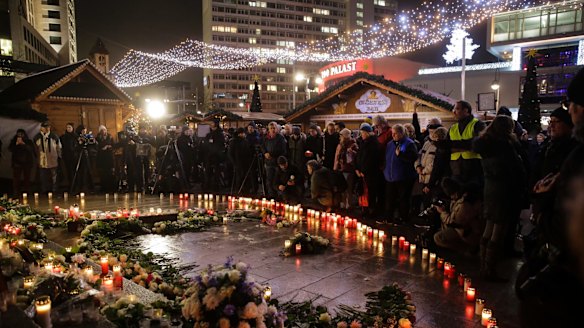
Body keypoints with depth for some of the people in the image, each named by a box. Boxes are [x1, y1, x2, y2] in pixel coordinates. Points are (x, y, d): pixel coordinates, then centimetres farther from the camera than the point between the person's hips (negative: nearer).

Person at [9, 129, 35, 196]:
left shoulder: (29, 142, 6)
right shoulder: (13, 141, 9)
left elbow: (32, 149, -9)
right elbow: (10, 149, -2)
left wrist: (23, 144, -18)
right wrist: (16, 144, -14)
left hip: (27, 162, 0)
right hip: (17, 162, 0)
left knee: (27, 178, -2)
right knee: (16, 178, -7)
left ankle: (26, 191, 6)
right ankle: (16, 193, -4)